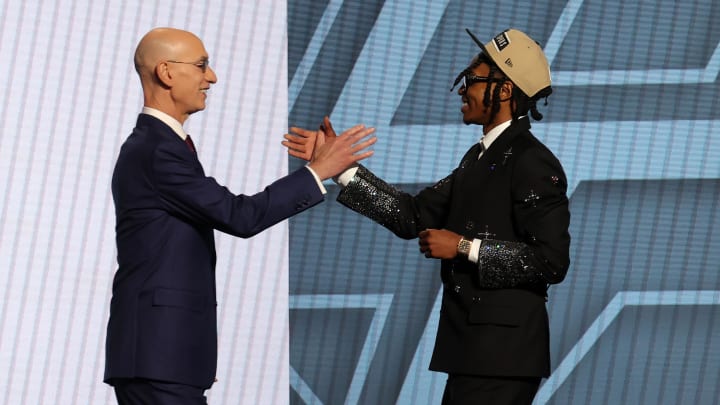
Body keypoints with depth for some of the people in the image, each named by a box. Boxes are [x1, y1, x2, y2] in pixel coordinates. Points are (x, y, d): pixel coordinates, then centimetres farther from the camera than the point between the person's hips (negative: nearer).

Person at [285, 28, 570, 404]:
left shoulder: (533, 162, -13)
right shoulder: (480, 157, 16)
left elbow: (551, 260, -19)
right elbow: (413, 215, 11)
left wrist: (464, 247, -16)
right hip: (472, 350, 9)